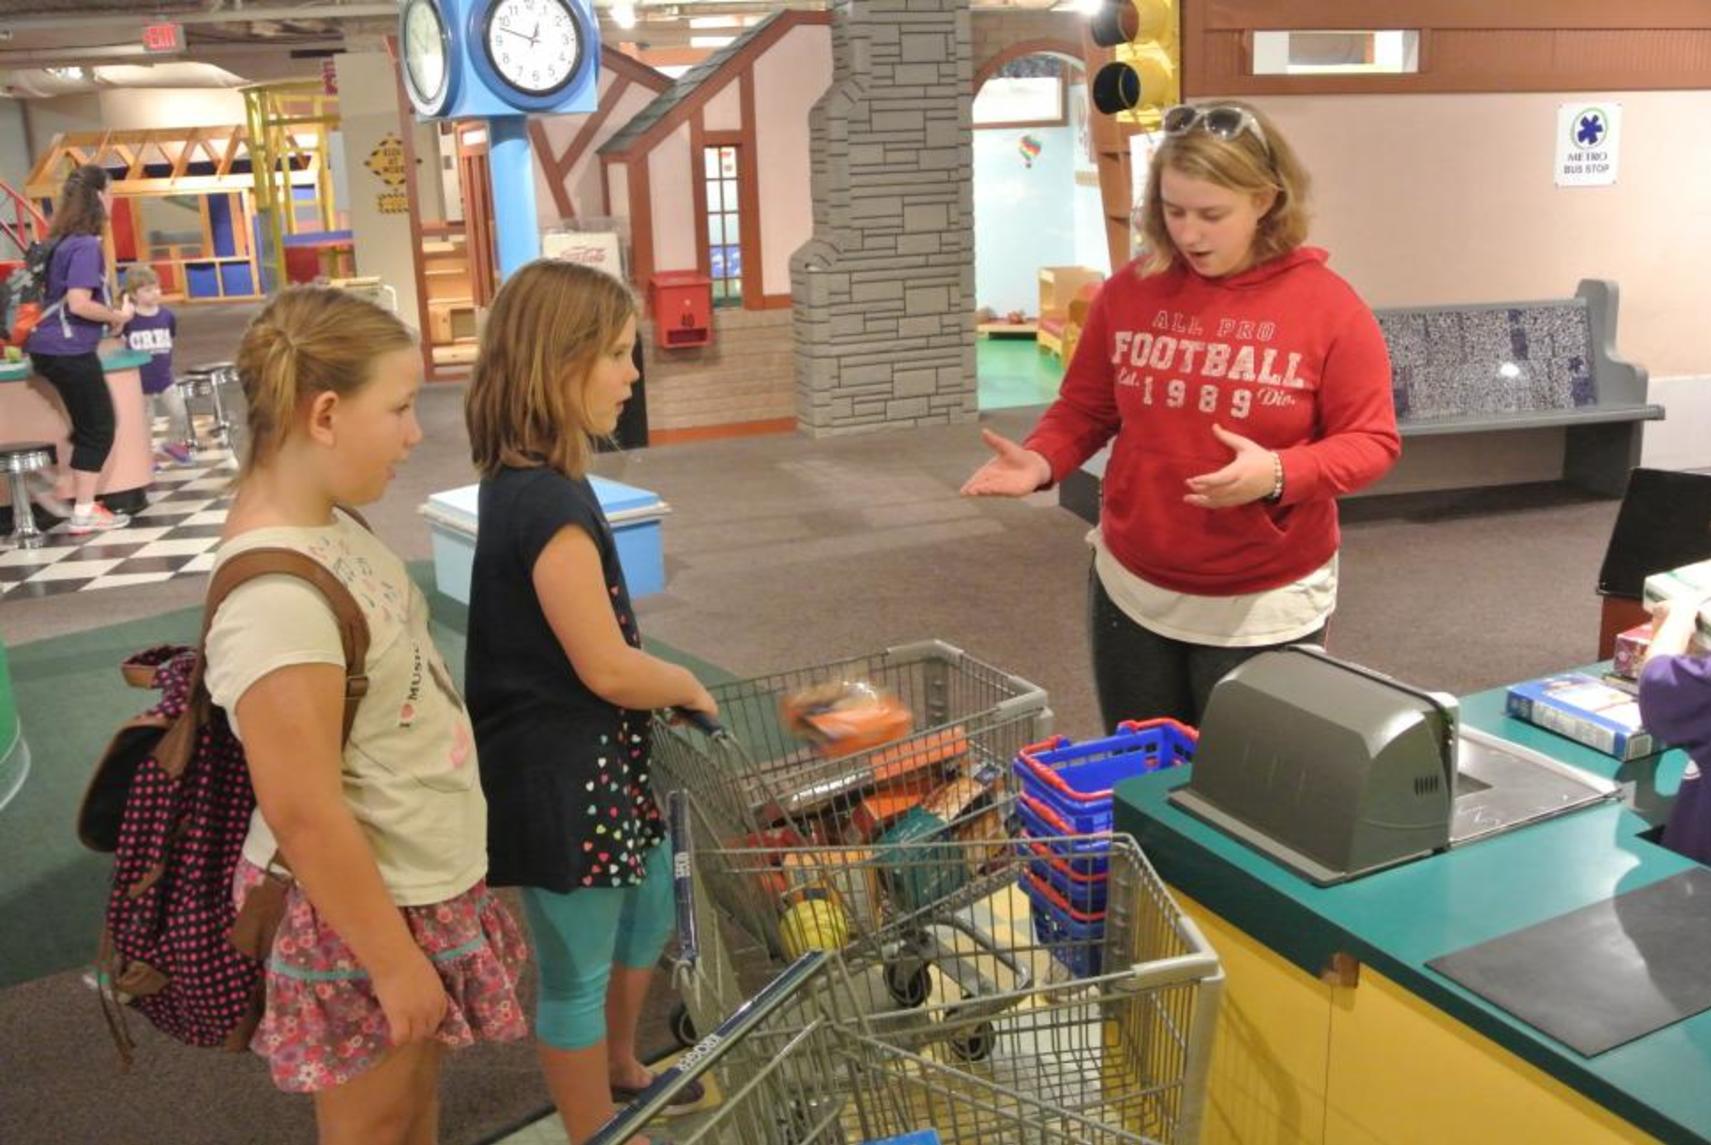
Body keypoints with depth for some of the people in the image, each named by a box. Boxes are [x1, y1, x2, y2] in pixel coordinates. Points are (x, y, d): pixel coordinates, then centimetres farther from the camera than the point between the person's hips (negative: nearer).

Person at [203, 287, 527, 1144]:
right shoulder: (277, 597, -32)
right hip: (360, 911, -8)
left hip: (418, 878, 8)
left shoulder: (321, 524, -3)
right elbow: (304, 816, -27)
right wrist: (394, 961, -17)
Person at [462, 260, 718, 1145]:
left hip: (594, 761, 10)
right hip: (560, 775, -10)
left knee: (647, 913, 28)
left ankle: (621, 1070, 51)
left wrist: (666, 689, 2)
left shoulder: (529, 483, 5)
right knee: (577, 971, 10)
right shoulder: (546, 502, -27)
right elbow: (607, 668, -24)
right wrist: (693, 690, -7)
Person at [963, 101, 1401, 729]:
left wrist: (1280, 473, -28)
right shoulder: (1128, 290, -3)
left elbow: (1370, 441, -9)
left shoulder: (1330, 307, -11)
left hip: (1266, 607, -3)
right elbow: (1084, 410, 6)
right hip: (1132, 589, 3)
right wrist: (1041, 460, -16)